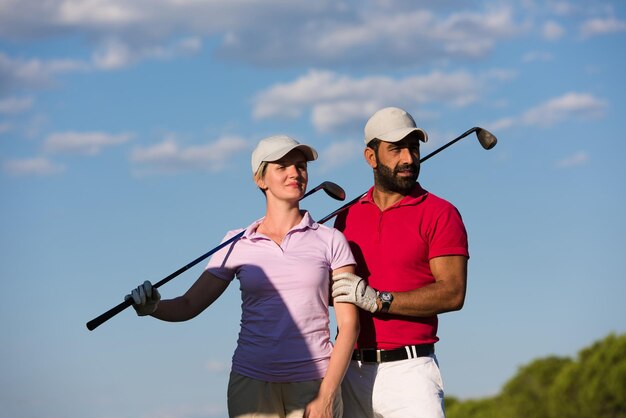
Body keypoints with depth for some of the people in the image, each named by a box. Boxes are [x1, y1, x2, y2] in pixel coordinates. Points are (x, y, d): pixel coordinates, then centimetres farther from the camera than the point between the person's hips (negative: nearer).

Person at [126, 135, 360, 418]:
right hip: (252, 383, 1)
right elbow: (188, 306, 10)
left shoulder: (329, 241, 4)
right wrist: (152, 306, -12)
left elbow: (348, 323, 0)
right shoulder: (237, 246, 8)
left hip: (314, 385, -1)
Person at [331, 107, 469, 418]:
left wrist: (379, 300, -18)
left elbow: (453, 293, -11)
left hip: (408, 371, -4)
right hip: (350, 370, 5)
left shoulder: (439, 214, 0)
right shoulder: (349, 215, 14)